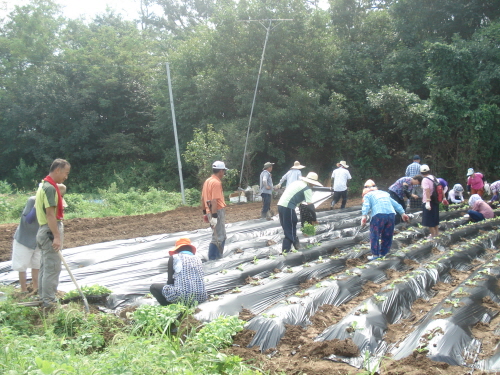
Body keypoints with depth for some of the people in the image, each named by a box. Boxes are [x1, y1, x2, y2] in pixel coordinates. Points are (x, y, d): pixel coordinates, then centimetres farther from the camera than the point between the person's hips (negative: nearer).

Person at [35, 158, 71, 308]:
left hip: (44, 230, 11)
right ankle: (49, 302, -2)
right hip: (51, 230, -11)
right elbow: (50, 213, -23)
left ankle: (44, 298, 23)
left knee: (45, 266, 15)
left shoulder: (43, 185, 15)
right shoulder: (50, 188, -16)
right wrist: (56, 236, -25)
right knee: (53, 267, -6)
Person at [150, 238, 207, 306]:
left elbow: (170, 281, 6)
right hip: (200, 298, 5)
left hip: (182, 298, -5)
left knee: (153, 287, 17)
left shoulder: (174, 258, 6)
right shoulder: (198, 259, 18)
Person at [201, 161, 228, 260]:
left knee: (221, 236, 18)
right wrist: (214, 216, -25)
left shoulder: (207, 181, 12)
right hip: (218, 212, -10)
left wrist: (205, 211, 22)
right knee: (218, 238, -4)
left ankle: (218, 257, 25)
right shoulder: (216, 182, -16)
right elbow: (214, 201, -23)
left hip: (210, 212, 10)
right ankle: (212, 259, -1)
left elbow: (203, 198, 17)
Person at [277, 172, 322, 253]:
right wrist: (314, 219, -1)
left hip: (281, 204, 9)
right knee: (290, 231, 0)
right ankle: (286, 250, 2)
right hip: (288, 207, -9)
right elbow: (310, 205, -11)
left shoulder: (298, 183, 20)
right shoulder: (307, 189, -6)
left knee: (288, 230, 17)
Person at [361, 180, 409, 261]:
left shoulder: (367, 195, 18)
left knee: (374, 235, 4)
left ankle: (375, 254, 2)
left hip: (379, 215, -5)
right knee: (387, 236, 17)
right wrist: (402, 213, 25)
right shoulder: (385, 193, 34)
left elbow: (366, 205, -3)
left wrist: (364, 216, -15)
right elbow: (395, 204, 28)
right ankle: (383, 253, 23)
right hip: (391, 214, 5)